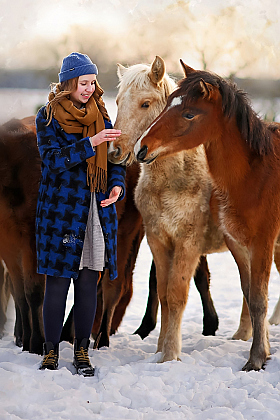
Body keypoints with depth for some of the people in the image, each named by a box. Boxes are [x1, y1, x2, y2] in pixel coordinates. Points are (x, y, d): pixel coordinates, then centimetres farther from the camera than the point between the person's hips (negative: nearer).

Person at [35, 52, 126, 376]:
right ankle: (50, 352, 9)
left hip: (97, 210, 4)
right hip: (60, 209, -4)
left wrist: (117, 185, -6)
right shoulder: (48, 117, -2)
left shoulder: (100, 115, 12)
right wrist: (91, 143, -23)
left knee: (88, 282, 4)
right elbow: (54, 160, -14)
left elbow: (113, 158, 14)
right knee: (57, 283, -1)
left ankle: (82, 351, 14)